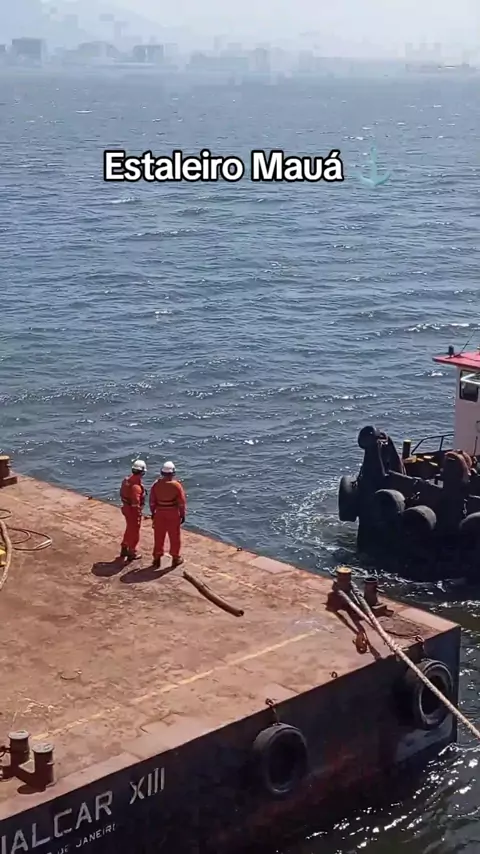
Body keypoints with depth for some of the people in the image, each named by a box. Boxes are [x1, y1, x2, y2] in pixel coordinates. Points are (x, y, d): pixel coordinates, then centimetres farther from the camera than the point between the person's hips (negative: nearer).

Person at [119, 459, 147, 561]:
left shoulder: (126, 480, -1)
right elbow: (136, 503, -27)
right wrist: (138, 515, -19)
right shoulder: (136, 486, -29)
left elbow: (122, 493, 11)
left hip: (126, 507, 9)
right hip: (133, 510, -9)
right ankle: (132, 553, 20)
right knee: (134, 532, 7)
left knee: (129, 529, 25)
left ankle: (124, 549, 37)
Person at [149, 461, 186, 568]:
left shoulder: (156, 484, -6)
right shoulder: (176, 485, -14)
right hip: (173, 513, -2)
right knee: (174, 537, 10)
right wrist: (183, 515, 1)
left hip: (159, 513, 3)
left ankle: (157, 558, 18)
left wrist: (153, 513, 13)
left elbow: (152, 501, 1)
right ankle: (176, 558, 19)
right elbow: (182, 502, -10)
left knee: (159, 537, 11)